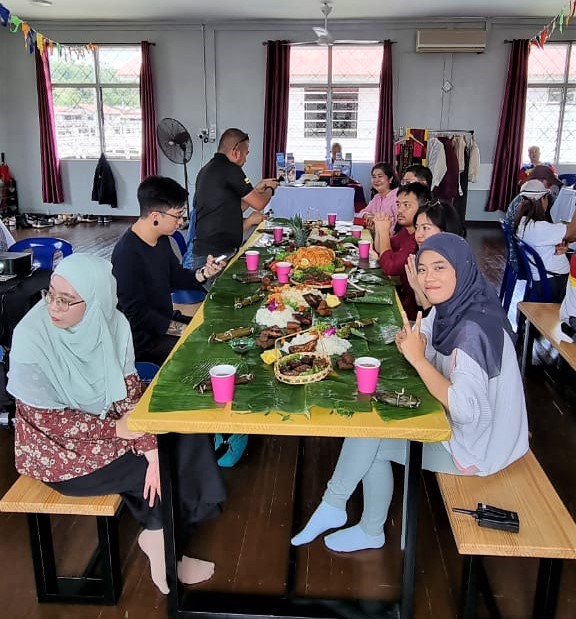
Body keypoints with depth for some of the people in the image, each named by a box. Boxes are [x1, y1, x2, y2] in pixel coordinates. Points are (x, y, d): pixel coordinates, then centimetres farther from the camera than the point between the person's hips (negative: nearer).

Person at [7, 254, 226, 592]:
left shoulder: (113, 322, -13)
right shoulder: (30, 338, -25)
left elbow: (130, 390, -9)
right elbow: (48, 419, -20)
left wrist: (151, 450, -19)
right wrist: (118, 429, -19)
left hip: (108, 422, 5)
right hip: (59, 450, -5)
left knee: (189, 436, -8)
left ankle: (159, 536, 7)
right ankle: (162, 548, 17)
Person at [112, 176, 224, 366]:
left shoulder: (161, 239, 2)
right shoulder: (127, 255, -25)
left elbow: (176, 277, 14)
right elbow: (137, 314, -23)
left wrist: (204, 273, -6)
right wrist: (184, 330, -21)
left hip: (165, 320, 9)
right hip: (142, 339, -9)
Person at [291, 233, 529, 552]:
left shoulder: (473, 328, -29)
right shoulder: (451, 306, -3)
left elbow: (466, 410, -33)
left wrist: (418, 358, -29)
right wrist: (410, 343, -15)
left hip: (477, 444, -8)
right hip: (454, 421, 8)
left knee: (368, 436, -11)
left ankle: (333, 507, 14)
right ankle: (370, 531, 16)